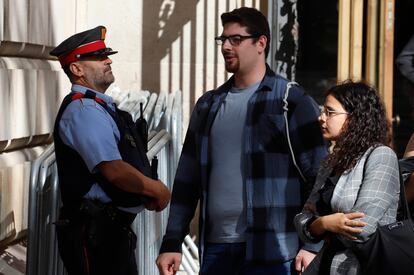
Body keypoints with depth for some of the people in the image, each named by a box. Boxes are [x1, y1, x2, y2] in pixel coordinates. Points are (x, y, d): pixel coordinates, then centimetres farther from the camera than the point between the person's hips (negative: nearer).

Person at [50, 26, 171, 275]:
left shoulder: (101, 107, 17)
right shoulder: (83, 111, -15)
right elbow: (114, 170, -24)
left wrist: (147, 193, 4)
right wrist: (157, 189, -10)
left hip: (116, 228, 10)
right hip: (95, 232, -10)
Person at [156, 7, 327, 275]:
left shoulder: (292, 102, -1)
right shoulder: (208, 105, 15)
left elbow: (317, 178, -5)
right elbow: (187, 180, 16)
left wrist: (312, 245, -12)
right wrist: (172, 243, 11)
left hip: (270, 252, -5)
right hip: (214, 248, 5)